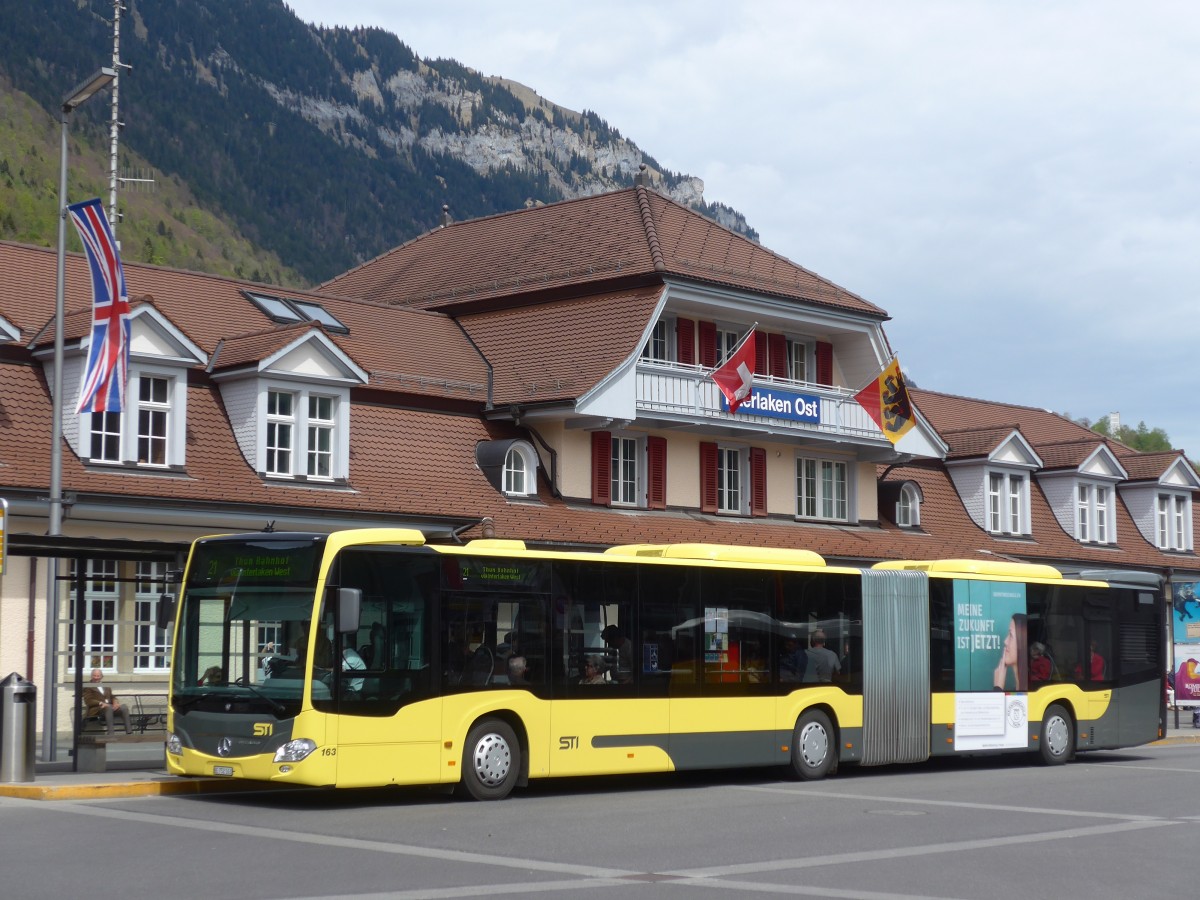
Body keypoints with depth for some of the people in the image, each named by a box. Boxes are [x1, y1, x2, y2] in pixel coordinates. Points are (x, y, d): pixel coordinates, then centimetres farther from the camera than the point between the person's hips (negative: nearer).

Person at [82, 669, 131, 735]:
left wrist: (115, 702, -5)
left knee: (124, 709, -22)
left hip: (109, 707, 6)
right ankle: (110, 733, -47)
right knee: (109, 708, -38)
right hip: (95, 709, -6)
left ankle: (128, 731, -30)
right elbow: (88, 701, -7)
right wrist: (101, 703, -21)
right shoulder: (88, 687, 5)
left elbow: (112, 697, 20)